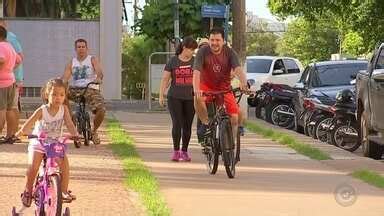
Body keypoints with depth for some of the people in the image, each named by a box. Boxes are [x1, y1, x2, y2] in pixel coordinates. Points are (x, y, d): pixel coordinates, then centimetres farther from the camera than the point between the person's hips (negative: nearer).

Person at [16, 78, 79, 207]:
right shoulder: (42, 111, -13)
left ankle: (64, 191, -5)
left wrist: (75, 134, -34)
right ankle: (27, 191, -1)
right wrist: (23, 131, -45)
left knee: (64, 163, -20)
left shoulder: (64, 109, -4)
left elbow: (69, 123, -14)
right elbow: (30, 122, -24)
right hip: (38, 143, -2)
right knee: (33, 165, -22)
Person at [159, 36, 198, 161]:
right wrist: (161, 95, 3)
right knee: (177, 124, -11)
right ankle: (176, 151, -5)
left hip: (190, 98, 2)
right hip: (175, 97, -1)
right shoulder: (173, 61, 4)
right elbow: (165, 79, 8)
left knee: (187, 125, 5)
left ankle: (184, 151, 16)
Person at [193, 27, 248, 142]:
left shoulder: (229, 52, -10)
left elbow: (237, 69, -25)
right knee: (198, 98, -36)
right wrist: (196, 89, -44)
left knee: (234, 117, -12)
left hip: (224, 89, 2)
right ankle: (205, 124, -14)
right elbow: (196, 72, -25)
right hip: (207, 87, -2)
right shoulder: (203, 52, -15)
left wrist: (243, 83, -47)